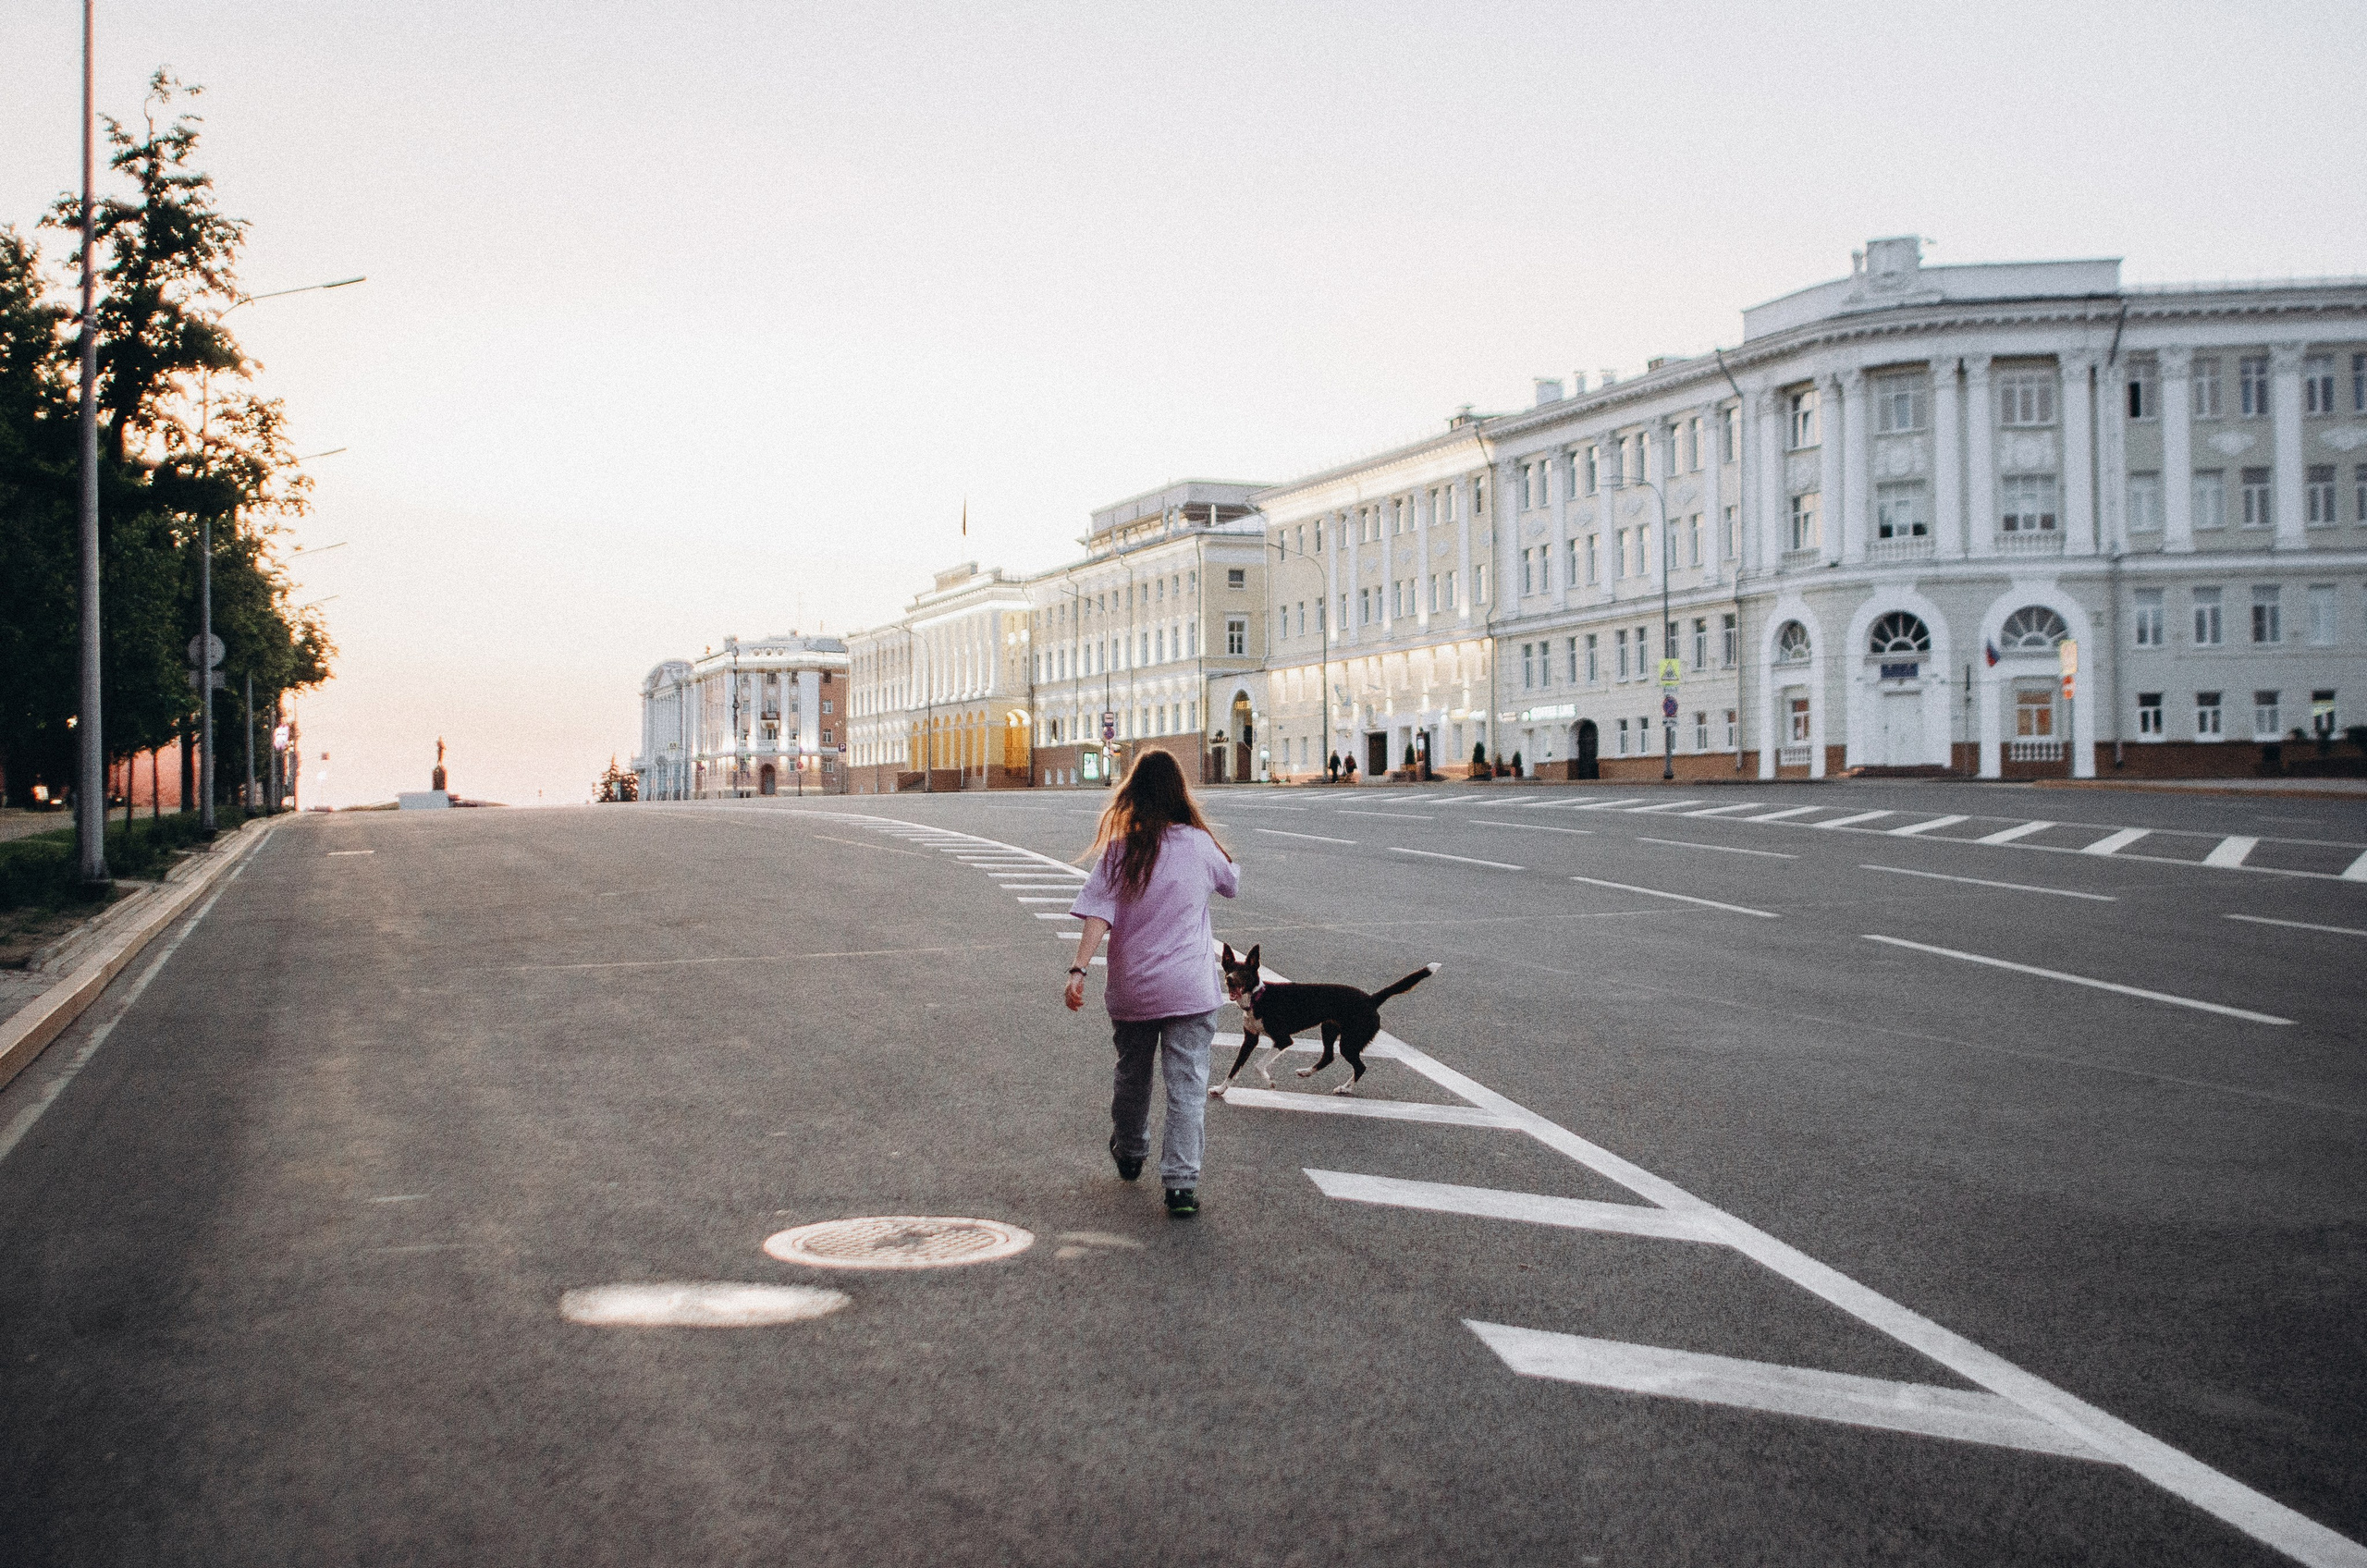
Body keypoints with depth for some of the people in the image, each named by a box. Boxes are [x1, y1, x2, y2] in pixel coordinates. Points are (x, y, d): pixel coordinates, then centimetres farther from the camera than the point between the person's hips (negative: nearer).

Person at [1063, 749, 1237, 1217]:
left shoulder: (1118, 850, -4)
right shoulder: (1200, 845, -4)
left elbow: (1098, 913, -14)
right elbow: (1232, 883, 16)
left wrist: (1079, 970, -17)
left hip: (1131, 989, 2)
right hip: (1190, 987, -2)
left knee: (1131, 1074, 22)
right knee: (1187, 1086, 0)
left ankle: (1129, 1156, 43)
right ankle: (1181, 1184, -7)